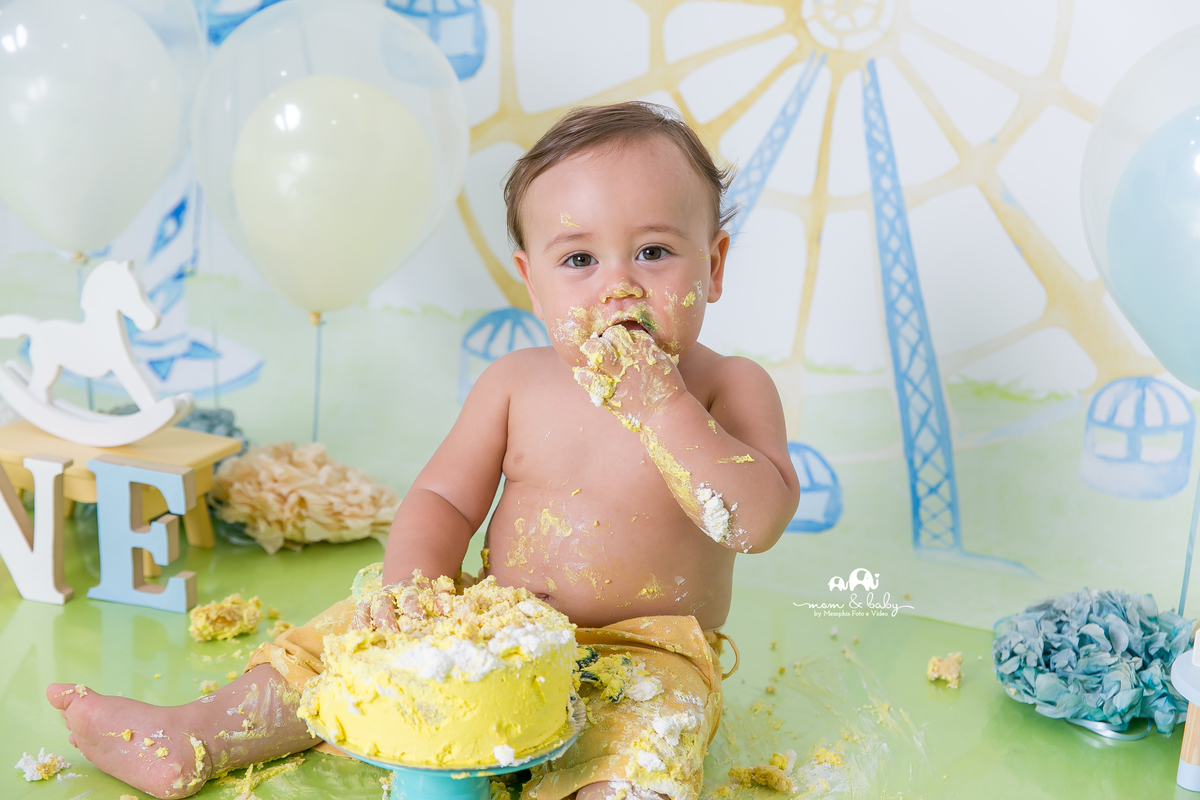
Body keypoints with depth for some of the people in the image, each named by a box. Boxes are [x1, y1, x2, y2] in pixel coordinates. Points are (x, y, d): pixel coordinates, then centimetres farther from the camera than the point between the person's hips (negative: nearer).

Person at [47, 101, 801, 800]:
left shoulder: (729, 388, -9)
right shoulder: (514, 383, -1)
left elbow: (760, 522, -23)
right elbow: (443, 499, 4)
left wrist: (661, 406, -28)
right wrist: (411, 586, -17)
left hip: (640, 657, -3)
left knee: (645, 738, -34)